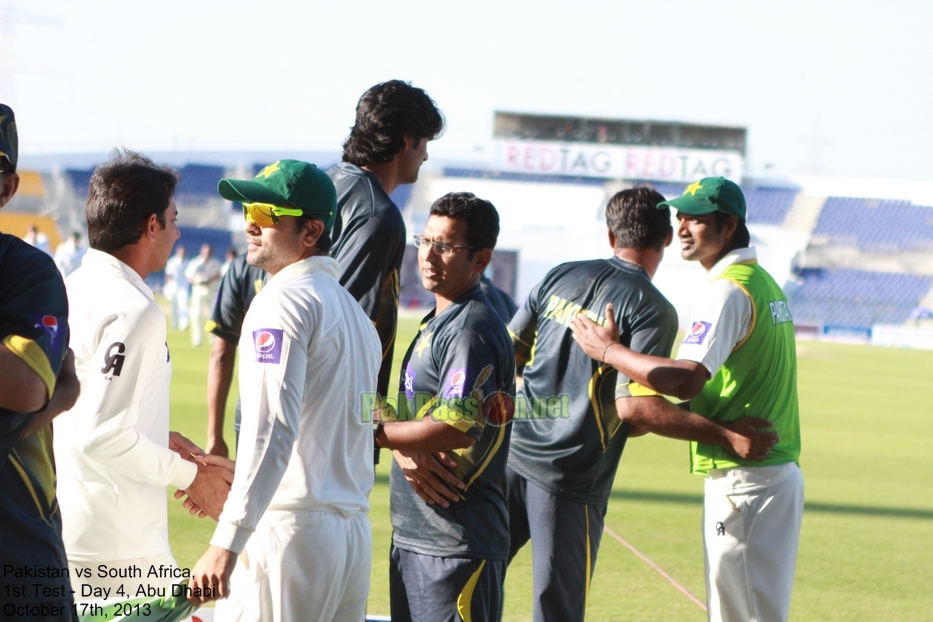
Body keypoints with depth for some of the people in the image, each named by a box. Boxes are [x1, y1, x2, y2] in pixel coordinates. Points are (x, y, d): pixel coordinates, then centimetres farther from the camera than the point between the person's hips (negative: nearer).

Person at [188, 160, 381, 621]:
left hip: (288, 531, -9)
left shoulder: (283, 300, -9)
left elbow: (272, 429, -21)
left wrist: (227, 542, -27)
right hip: (353, 531, 9)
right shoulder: (354, 311, 20)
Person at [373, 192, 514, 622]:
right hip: (411, 535, 10)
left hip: (456, 542, -10)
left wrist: (373, 432, -15)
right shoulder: (436, 322, 18)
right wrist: (405, 452, 1)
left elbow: (459, 429, -23)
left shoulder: (473, 330, -15)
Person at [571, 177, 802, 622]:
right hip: (780, 472, 10)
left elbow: (686, 380, -26)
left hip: (744, 481, -10)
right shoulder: (763, 281, 17)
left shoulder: (726, 289, -15)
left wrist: (607, 350, -16)